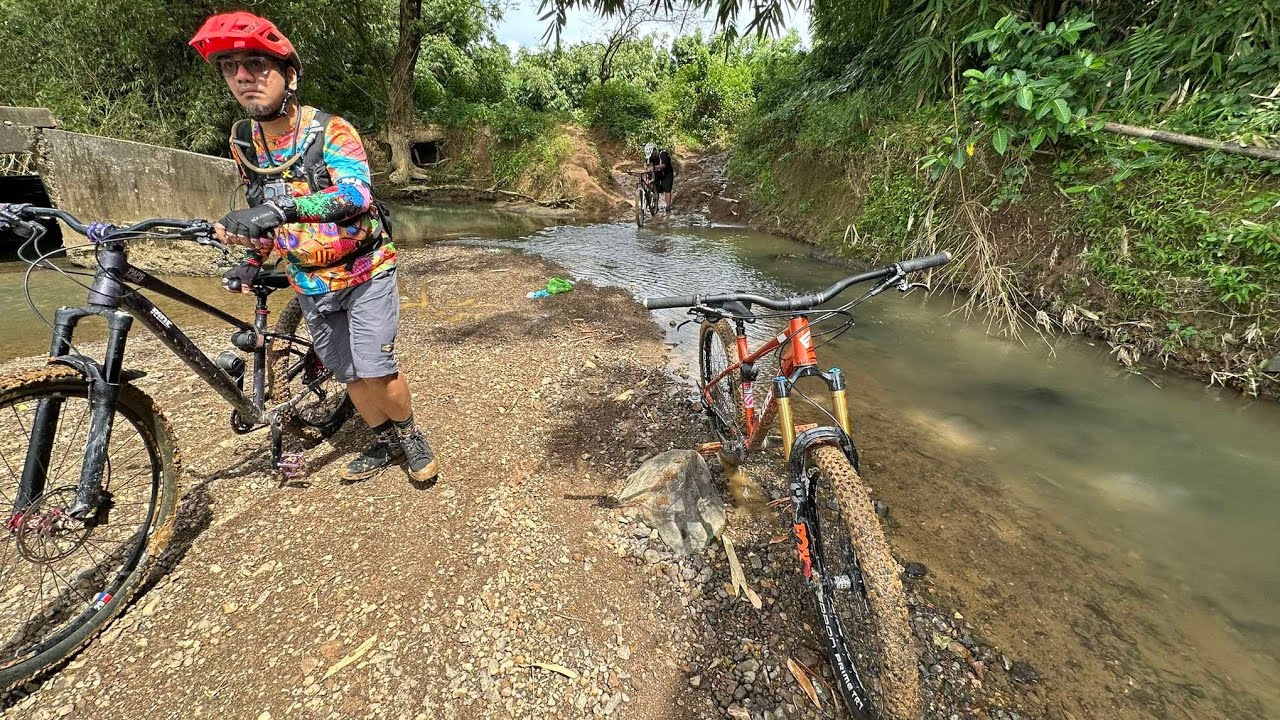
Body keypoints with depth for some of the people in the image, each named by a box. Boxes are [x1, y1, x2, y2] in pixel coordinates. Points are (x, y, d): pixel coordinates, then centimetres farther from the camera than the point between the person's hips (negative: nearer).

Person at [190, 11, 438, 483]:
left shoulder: (330, 130, -15)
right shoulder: (243, 141, 2)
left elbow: (356, 193, -34)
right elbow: (264, 211, 17)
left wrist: (282, 208, -44)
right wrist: (252, 260, 7)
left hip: (365, 271, -5)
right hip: (310, 283, 6)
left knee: (375, 369, -12)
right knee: (348, 375, 10)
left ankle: (410, 435, 16)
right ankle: (385, 443, 30)